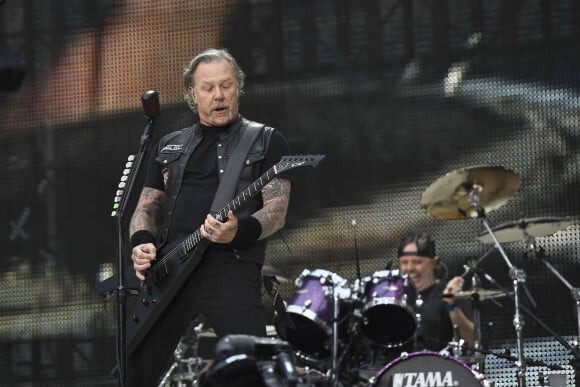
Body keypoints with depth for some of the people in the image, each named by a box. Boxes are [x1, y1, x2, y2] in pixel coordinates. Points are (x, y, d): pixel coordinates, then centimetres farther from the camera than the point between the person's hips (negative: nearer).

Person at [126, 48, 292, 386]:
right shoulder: (170, 146, 22)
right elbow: (146, 207, 22)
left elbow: (277, 211, -1)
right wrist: (142, 242, -1)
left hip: (231, 267, -4)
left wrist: (239, 231, -22)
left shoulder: (266, 141, 9)